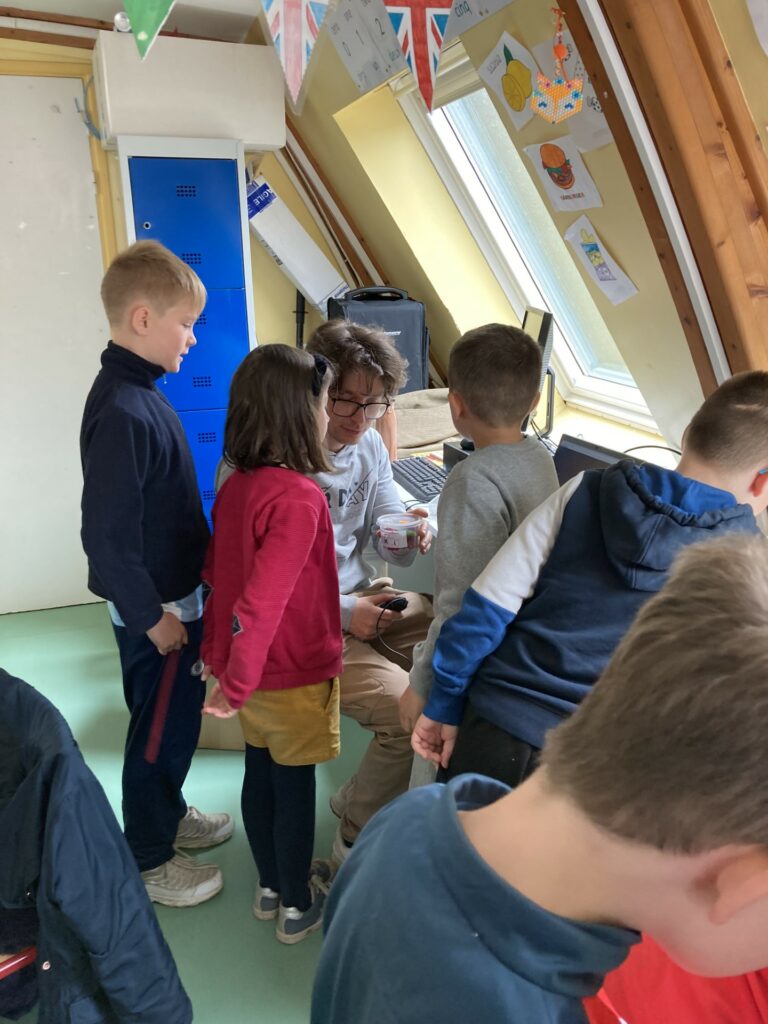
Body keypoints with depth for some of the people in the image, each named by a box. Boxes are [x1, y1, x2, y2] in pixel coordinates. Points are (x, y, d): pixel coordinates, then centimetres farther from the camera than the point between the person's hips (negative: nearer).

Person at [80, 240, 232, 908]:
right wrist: (153, 616, -19)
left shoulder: (137, 393, 5)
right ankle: (150, 860, 30)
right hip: (154, 608, -9)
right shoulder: (121, 412, -26)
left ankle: (168, 815, 46)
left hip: (174, 595, 9)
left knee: (176, 719, 24)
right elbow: (107, 534, -27)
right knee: (162, 727, 9)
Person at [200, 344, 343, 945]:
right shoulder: (299, 499, -28)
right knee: (295, 785, 11)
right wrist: (236, 686, -24)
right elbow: (261, 601, -32)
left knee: (261, 773, 21)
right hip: (295, 672, -7)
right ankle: (298, 906, 31)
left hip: (249, 668, 8)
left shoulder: (236, 485, -2)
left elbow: (217, 572, 9)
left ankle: (272, 885, 42)